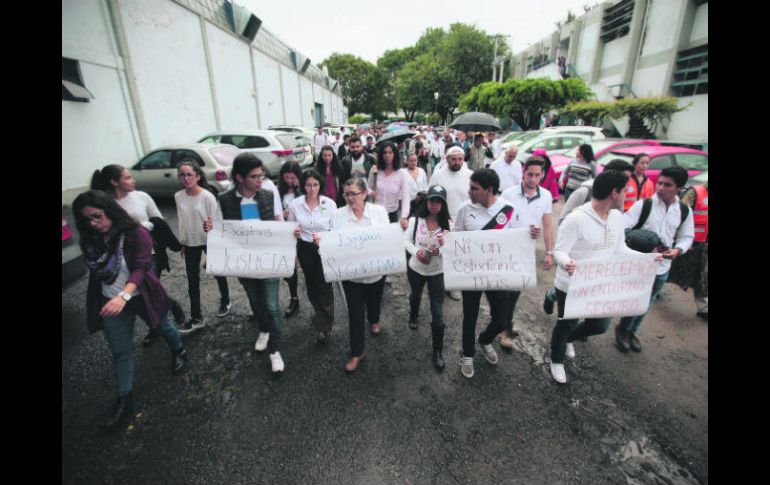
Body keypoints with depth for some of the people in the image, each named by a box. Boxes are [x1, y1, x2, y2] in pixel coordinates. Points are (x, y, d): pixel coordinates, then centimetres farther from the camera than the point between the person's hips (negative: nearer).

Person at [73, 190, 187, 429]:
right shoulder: (90, 239, -1)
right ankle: (124, 400, 20)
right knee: (120, 352, 9)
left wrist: (123, 296, -41)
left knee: (163, 327, 21)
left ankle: (179, 351, 50)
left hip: (140, 296, -4)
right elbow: (95, 271, 9)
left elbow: (140, 268, -27)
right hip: (109, 301, 5)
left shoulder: (137, 233, -20)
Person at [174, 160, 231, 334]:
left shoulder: (208, 197, -17)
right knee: (192, 281, 8)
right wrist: (182, 243, 11)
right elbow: (181, 221, 7)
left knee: (218, 273, 15)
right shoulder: (178, 197, -3)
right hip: (190, 243, 4)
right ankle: (196, 318, 21)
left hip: (210, 241, -4)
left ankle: (225, 302, 40)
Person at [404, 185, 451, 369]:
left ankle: (438, 351, 17)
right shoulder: (415, 220, -12)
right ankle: (413, 317, 65)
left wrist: (441, 250, -31)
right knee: (415, 295, 30)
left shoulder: (447, 224, -16)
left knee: (437, 312, 0)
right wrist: (416, 252, -23)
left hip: (437, 272, -2)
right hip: (415, 268, 2)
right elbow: (407, 240, -5)